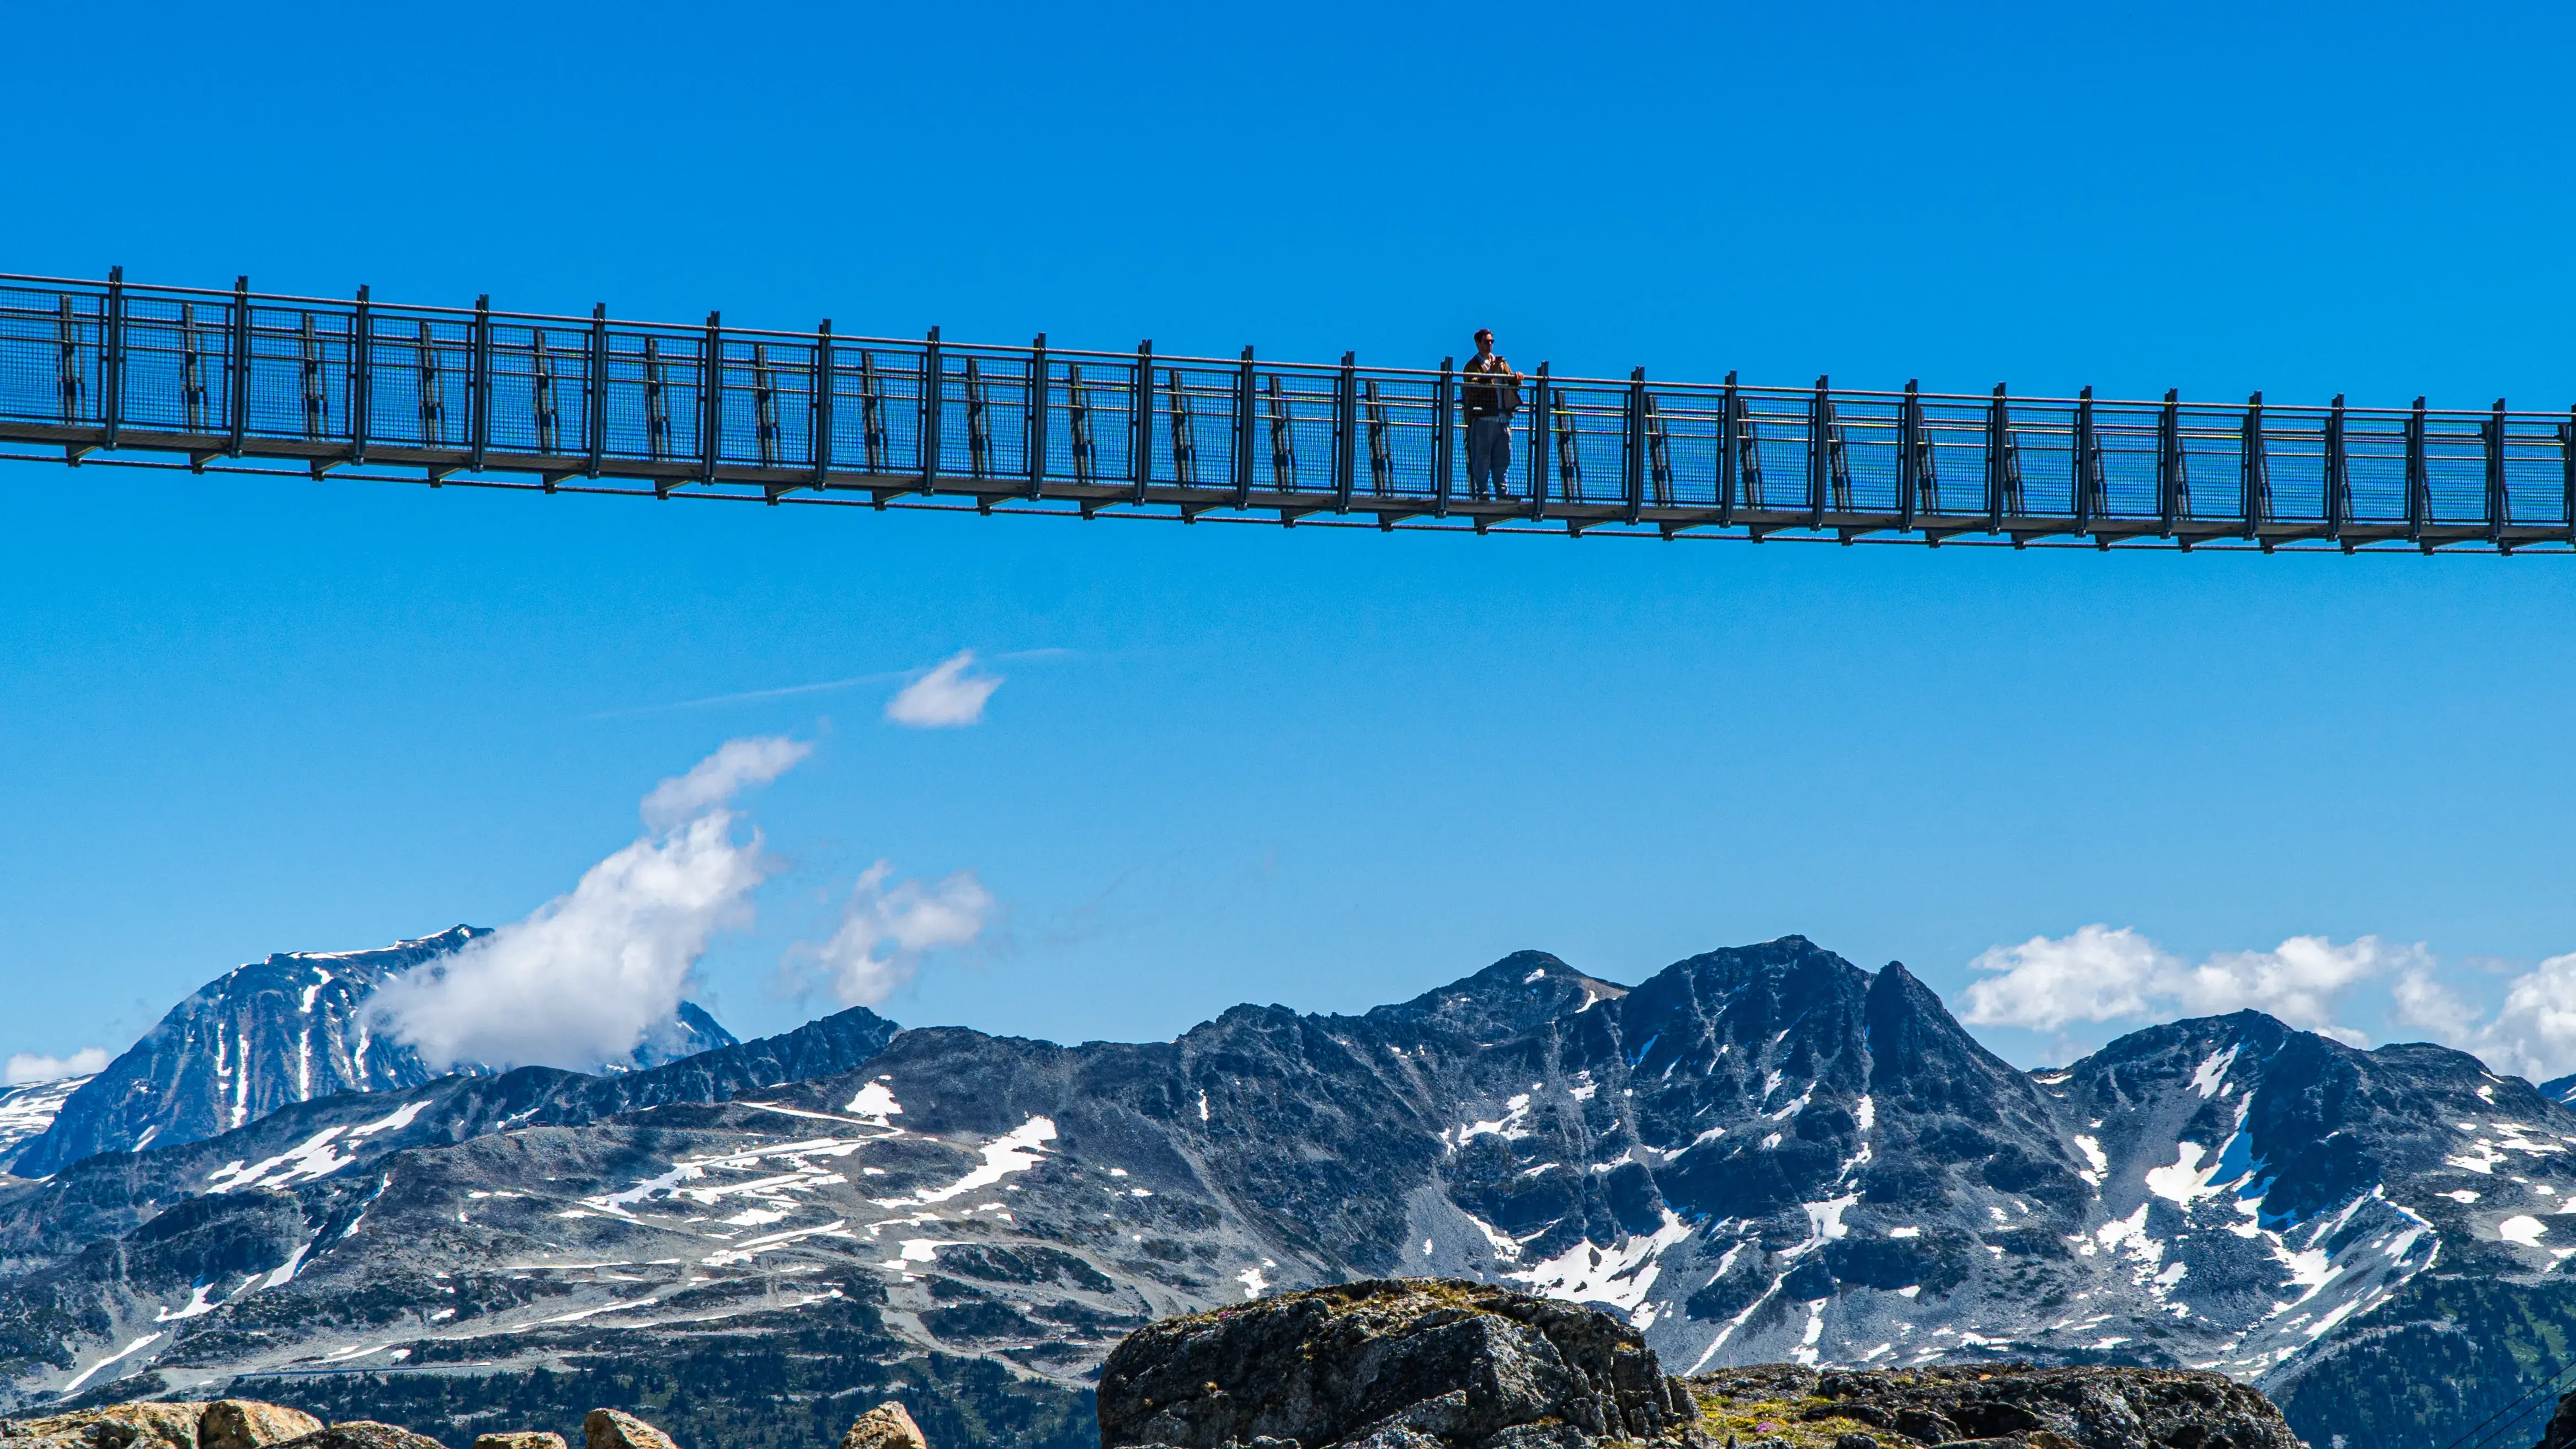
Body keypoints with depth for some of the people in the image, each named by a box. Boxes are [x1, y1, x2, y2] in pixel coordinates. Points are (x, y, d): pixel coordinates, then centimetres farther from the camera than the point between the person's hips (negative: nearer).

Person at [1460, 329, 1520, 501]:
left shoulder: (1501, 362, 20)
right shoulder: (1472, 366, 3)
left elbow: (1511, 383, 19)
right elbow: (1474, 388, -13)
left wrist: (1516, 379, -4)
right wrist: (1491, 372, -20)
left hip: (1502, 418, 5)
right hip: (1482, 418, -5)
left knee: (1502, 459, 6)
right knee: (1482, 459, -5)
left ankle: (1503, 492, 9)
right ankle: (1481, 492, -3)